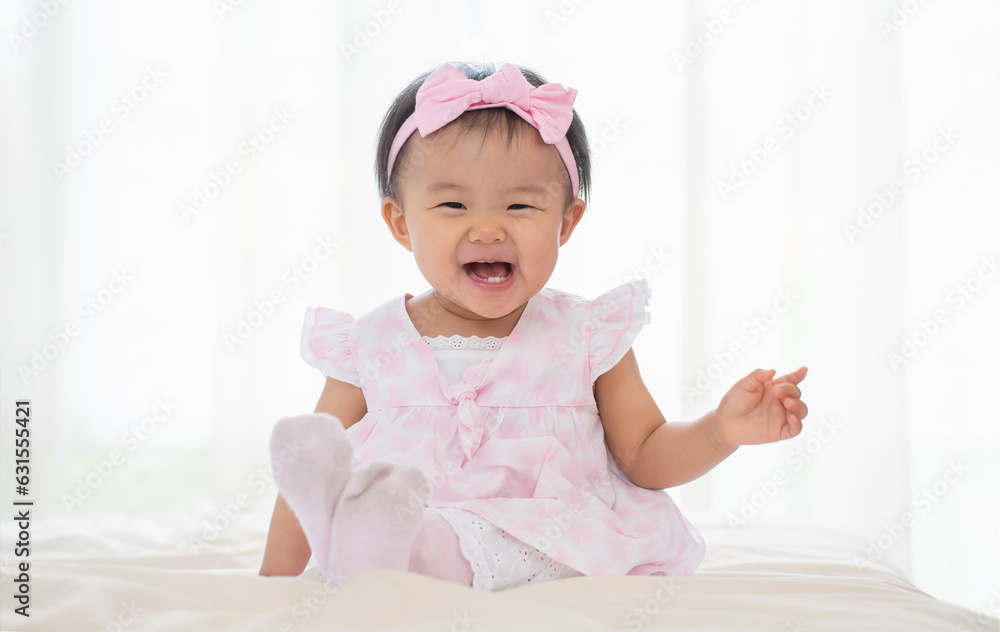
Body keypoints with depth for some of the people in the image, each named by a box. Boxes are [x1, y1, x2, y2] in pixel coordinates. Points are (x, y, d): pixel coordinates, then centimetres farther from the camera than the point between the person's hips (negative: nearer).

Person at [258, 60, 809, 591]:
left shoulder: (590, 336, 8)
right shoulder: (369, 346, 7)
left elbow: (647, 457, 12)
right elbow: (315, 470, 13)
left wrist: (721, 430, -7)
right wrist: (275, 577, 6)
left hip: (547, 559, 0)